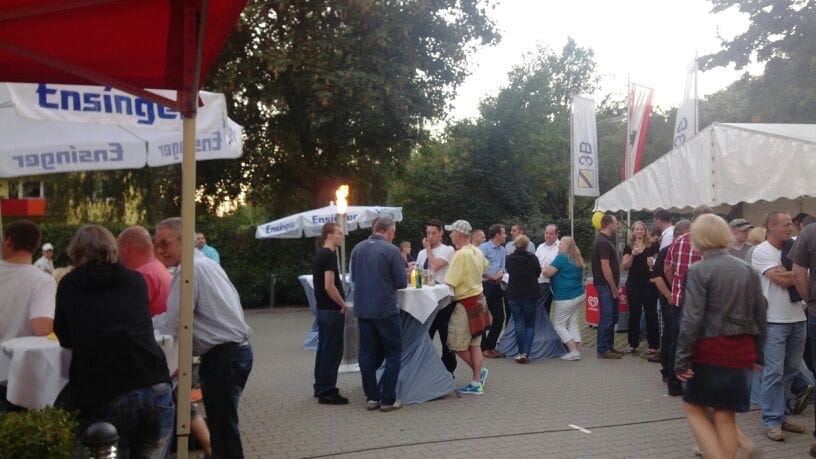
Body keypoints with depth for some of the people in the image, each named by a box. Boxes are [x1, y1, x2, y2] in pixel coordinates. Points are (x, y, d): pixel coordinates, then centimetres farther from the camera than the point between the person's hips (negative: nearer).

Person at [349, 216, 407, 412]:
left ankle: (371, 397, 17)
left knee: (367, 353, 13)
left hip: (363, 309, 5)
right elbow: (402, 283, -10)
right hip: (386, 310, -5)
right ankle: (388, 399, 4)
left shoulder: (357, 249, 4)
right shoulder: (391, 250, -13)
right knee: (393, 354, 5)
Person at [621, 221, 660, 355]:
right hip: (633, 284, 2)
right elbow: (624, 267, 2)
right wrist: (632, 255, -13)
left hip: (649, 284, -2)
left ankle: (653, 345, 4)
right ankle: (633, 344, 16)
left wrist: (653, 263, -18)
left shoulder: (652, 246, 2)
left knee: (651, 314, -1)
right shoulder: (628, 247, 8)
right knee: (634, 314, 8)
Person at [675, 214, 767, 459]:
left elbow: (691, 319, -15)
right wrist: (758, 353, 19)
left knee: (694, 408, 11)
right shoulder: (746, 269, 7)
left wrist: (682, 358, -12)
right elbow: (760, 313, 11)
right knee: (725, 415, 12)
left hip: (710, 351, -5)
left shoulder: (698, 270, -10)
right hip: (741, 352, 5)